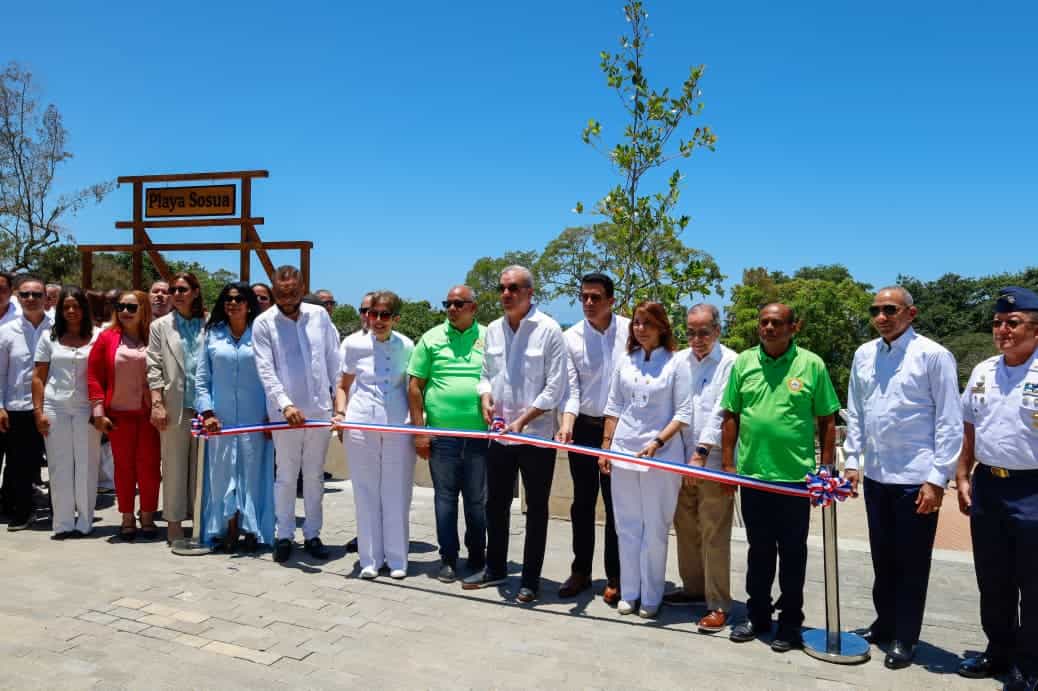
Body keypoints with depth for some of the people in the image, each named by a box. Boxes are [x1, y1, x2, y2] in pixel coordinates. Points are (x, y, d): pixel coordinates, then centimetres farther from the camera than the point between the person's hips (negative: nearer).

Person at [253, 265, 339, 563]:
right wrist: (285, 404, -22)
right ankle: (284, 536, 19)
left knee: (314, 475, 11)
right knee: (286, 476, 6)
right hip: (284, 412, -2)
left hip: (320, 409, 2)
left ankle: (312, 534, 22)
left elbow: (334, 358, 9)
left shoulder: (319, 315, 4)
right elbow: (266, 371, -11)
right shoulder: (263, 323, -4)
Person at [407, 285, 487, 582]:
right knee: (445, 497, 8)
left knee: (477, 500, 9)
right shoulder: (431, 338, 4)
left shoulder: (489, 339, 5)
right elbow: (415, 386, 4)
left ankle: (477, 556, 24)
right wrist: (419, 430, -2)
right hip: (441, 435, 0)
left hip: (480, 435, 0)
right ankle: (448, 558, 20)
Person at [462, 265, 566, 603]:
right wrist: (486, 399, -5)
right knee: (496, 503, 15)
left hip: (536, 435, -5)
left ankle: (531, 579, 19)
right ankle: (494, 568, 32)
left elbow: (555, 387, -12)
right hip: (499, 434, 6)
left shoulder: (548, 329, -10)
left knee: (536, 508, 7)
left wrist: (523, 419, -18)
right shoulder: (493, 329, 7)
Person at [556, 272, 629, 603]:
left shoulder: (630, 331, -5)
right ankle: (580, 571, 24)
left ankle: (615, 576, 18)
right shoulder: (571, 338, -2)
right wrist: (566, 425, -20)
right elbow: (571, 388, -4)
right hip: (583, 428, 2)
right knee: (582, 503, 11)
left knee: (616, 504, 5)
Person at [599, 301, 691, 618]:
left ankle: (651, 597, 18)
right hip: (624, 452, 4)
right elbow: (613, 407, 11)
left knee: (655, 529, 5)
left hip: (661, 455, -4)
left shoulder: (676, 363, -3)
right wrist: (606, 446, 8)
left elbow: (683, 413, -5)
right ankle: (629, 592, 23)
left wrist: (658, 442, -16)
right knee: (627, 526, 11)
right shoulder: (626, 361, 8)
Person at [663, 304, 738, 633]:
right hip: (682, 459, 6)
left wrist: (701, 453, -19)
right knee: (686, 528, 16)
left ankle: (718, 604, 8)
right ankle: (693, 588, 33)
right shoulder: (679, 360, 9)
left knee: (714, 535, -2)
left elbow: (721, 414, -14)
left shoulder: (730, 362, -8)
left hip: (714, 462, -6)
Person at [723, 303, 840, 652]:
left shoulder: (811, 364, -2)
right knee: (758, 550, 15)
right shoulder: (743, 362, 5)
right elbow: (731, 416, 7)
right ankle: (757, 615, 29)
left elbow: (827, 421, 0)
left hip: (796, 476, -2)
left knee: (792, 552, 9)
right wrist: (727, 464, 3)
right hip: (752, 475, 3)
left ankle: (790, 622, 23)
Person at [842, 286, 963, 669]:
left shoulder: (933, 355, -10)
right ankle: (885, 623, 35)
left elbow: (950, 422, -10)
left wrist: (937, 479, -13)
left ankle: (905, 639, 23)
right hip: (875, 476, 5)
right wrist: (852, 461, 7)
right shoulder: (863, 355, 6)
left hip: (916, 479, -5)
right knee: (882, 559, 18)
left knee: (912, 564, 8)